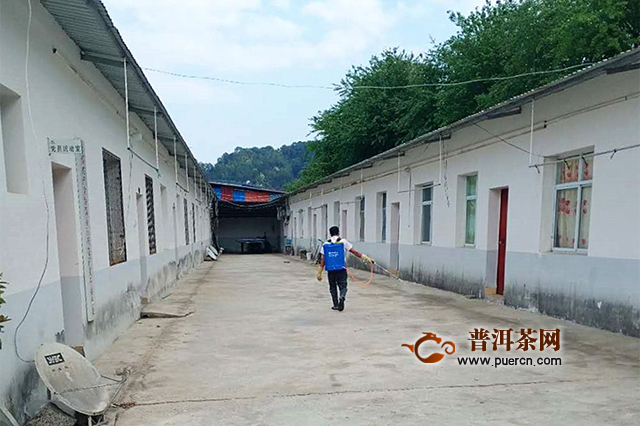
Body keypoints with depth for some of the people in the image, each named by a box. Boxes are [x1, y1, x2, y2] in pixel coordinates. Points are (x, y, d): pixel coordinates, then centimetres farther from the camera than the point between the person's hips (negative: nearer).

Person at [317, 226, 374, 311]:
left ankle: (336, 304, 16)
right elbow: (355, 252, -1)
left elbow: (322, 260, 1)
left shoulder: (325, 245, 3)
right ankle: (342, 298, -24)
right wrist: (366, 258, 4)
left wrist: (319, 273, 4)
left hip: (330, 270, 2)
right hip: (341, 269, -2)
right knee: (343, 286, 5)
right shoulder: (343, 242, -1)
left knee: (332, 288, 17)